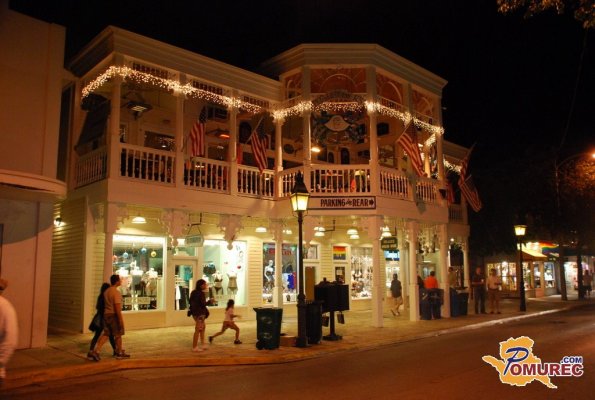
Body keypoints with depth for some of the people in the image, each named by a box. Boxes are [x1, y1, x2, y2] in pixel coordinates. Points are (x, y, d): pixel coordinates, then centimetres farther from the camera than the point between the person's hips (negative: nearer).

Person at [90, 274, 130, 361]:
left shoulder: (106, 291, 9)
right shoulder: (116, 292, -19)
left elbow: (105, 303, 14)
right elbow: (117, 307, -22)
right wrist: (121, 319, -20)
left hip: (106, 314, 8)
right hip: (114, 315, -8)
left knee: (106, 334, 13)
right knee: (118, 335, 7)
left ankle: (96, 351, 2)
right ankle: (119, 353, 19)